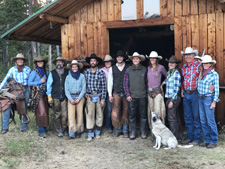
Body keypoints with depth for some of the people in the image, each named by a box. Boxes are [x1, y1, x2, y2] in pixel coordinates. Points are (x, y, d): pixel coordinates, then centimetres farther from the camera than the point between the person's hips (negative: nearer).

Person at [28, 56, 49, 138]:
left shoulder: (46, 72, 13)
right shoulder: (34, 72, -2)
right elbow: (29, 83, -4)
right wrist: (40, 82, -10)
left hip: (45, 93, 6)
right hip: (38, 93, -6)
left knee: (45, 111, 6)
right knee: (41, 111, -11)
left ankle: (44, 128, 18)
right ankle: (41, 131, -7)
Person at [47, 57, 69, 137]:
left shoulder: (67, 72, 7)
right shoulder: (52, 73, 6)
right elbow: (49, 84, 7)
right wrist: (49, 96, 3)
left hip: (64, 96, 0)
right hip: (55, 97, 0)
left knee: (64, 114, -1)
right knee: (57, 114, 3)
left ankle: (64, 129, 16)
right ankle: (59, 131, 13)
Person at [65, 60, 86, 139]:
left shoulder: (82, 76, 3)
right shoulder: (68, 77, 6)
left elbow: (84, 89, 2)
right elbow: (66, 90, 5)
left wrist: (79, 98, -8)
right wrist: (71, 99, -7)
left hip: (80, 97, 0)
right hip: (71, 97, 1)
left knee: (79, 113, -1)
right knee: (71, 114, -9)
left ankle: (79, 131, 11)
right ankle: (72, 133, -11)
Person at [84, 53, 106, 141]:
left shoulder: (101, 73, -5)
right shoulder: (86, 72, 3)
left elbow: (104, 86, -5)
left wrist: (103, 99, -8)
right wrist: (85, 92, 2)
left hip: (99, 96, -1)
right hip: (90, 97, 1)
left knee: (99, 114, 7)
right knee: (90, 114, -4)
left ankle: (97, 132, 21)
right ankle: (90, 134, 1)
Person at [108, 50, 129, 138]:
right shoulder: (112, 68, 7)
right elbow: (110, 82, 9)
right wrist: (110, 94, 3)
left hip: (126, 93, 0)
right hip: (116, 93, 0)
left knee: (125, 112, 5)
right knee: (115, 113, -5)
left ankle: (125, 130, 15)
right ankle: (117, 130, 10)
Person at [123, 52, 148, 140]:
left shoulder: (144, 69, 4)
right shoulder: (128, 70, 3)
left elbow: (147, 82, 11)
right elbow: (125, 83, 3)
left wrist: (146, 92, 5)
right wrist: (127, 95, -3)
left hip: (142, 96, 0)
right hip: (132, 96, 0)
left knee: (143, 115, 5)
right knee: (132, 115, 4)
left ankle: (143, 133, 16)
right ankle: (132, 133, 15)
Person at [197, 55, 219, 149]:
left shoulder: (214, 74, -6)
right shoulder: (201, 73, 11)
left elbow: (216, 89, -7)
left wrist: (214, 102, -11)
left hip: (209, 98, -6)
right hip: (201, 98, 6)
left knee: (210, 121, -3)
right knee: (203, 121, 9)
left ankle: (213, 141, 8)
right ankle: (207, 140, 20)